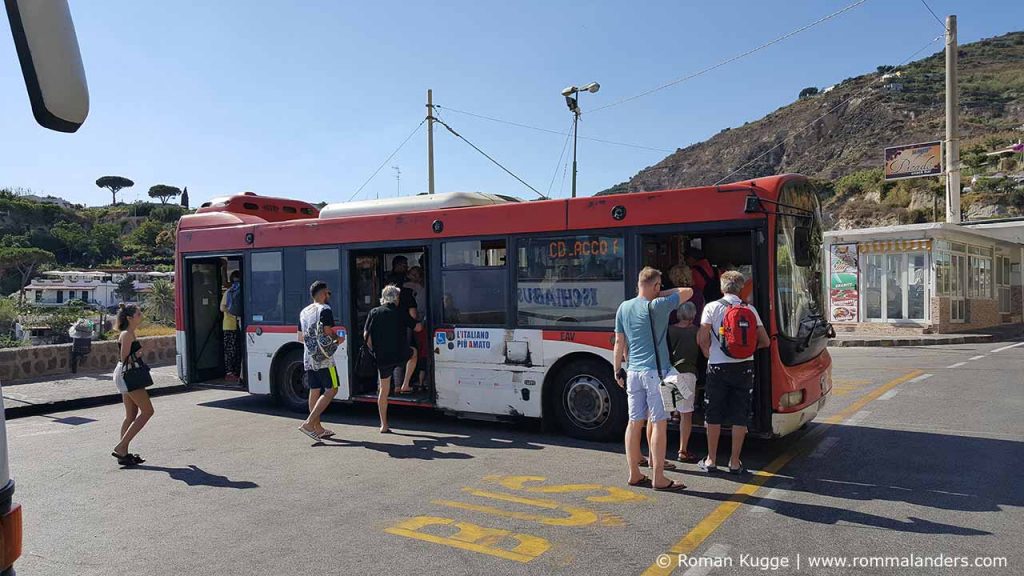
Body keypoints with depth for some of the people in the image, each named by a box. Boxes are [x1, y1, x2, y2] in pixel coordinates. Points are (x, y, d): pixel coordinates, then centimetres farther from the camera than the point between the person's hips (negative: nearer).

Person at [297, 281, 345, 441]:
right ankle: (309, 423, -14)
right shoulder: (325, 309, -8)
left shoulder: (304, 312, 16)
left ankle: (318, 428, 15)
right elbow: (328, 332, -16)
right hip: (324, 358, -8)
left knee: (314, 391, 10)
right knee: (331, 390, -5)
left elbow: (301, 338, 19)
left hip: (308, 358, 8)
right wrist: (338, 339, 3)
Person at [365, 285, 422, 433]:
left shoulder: (374, 312, 3)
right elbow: (418, 328, 2)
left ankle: (384, 425, 11)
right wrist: (413, 321, 24)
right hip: (400, 356, -2)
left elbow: (366, 336, 0)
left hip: (382, 358, 2)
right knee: (414, 351, 32)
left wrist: (374, 350, 13)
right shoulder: (400, 313, -2)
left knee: (384, 390, 9)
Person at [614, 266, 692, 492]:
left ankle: (634, 474, 17)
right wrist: (660, 294, 8)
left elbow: (619, 343, 11)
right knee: (659, 423, -2)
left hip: (633, 371, 6)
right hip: (655, 371, -6)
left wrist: (618, 371, 17)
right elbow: (688, 292, 1)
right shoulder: (657, 306, -9)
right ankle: (658, 478, 0)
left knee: (634, 422, 10)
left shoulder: (624, 308, 8)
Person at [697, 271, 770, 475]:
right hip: (744, 367, 2)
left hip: (718, 367, -2)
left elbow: (702, 338, -13)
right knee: (740, 416, 9)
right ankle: (735, 462, 13)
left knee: (713, 415, 9)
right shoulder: (750, 309, 3)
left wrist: (708, 353, 5)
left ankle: (711, 460, 16)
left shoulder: (712, 307, -4)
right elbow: (765, 341, 4)